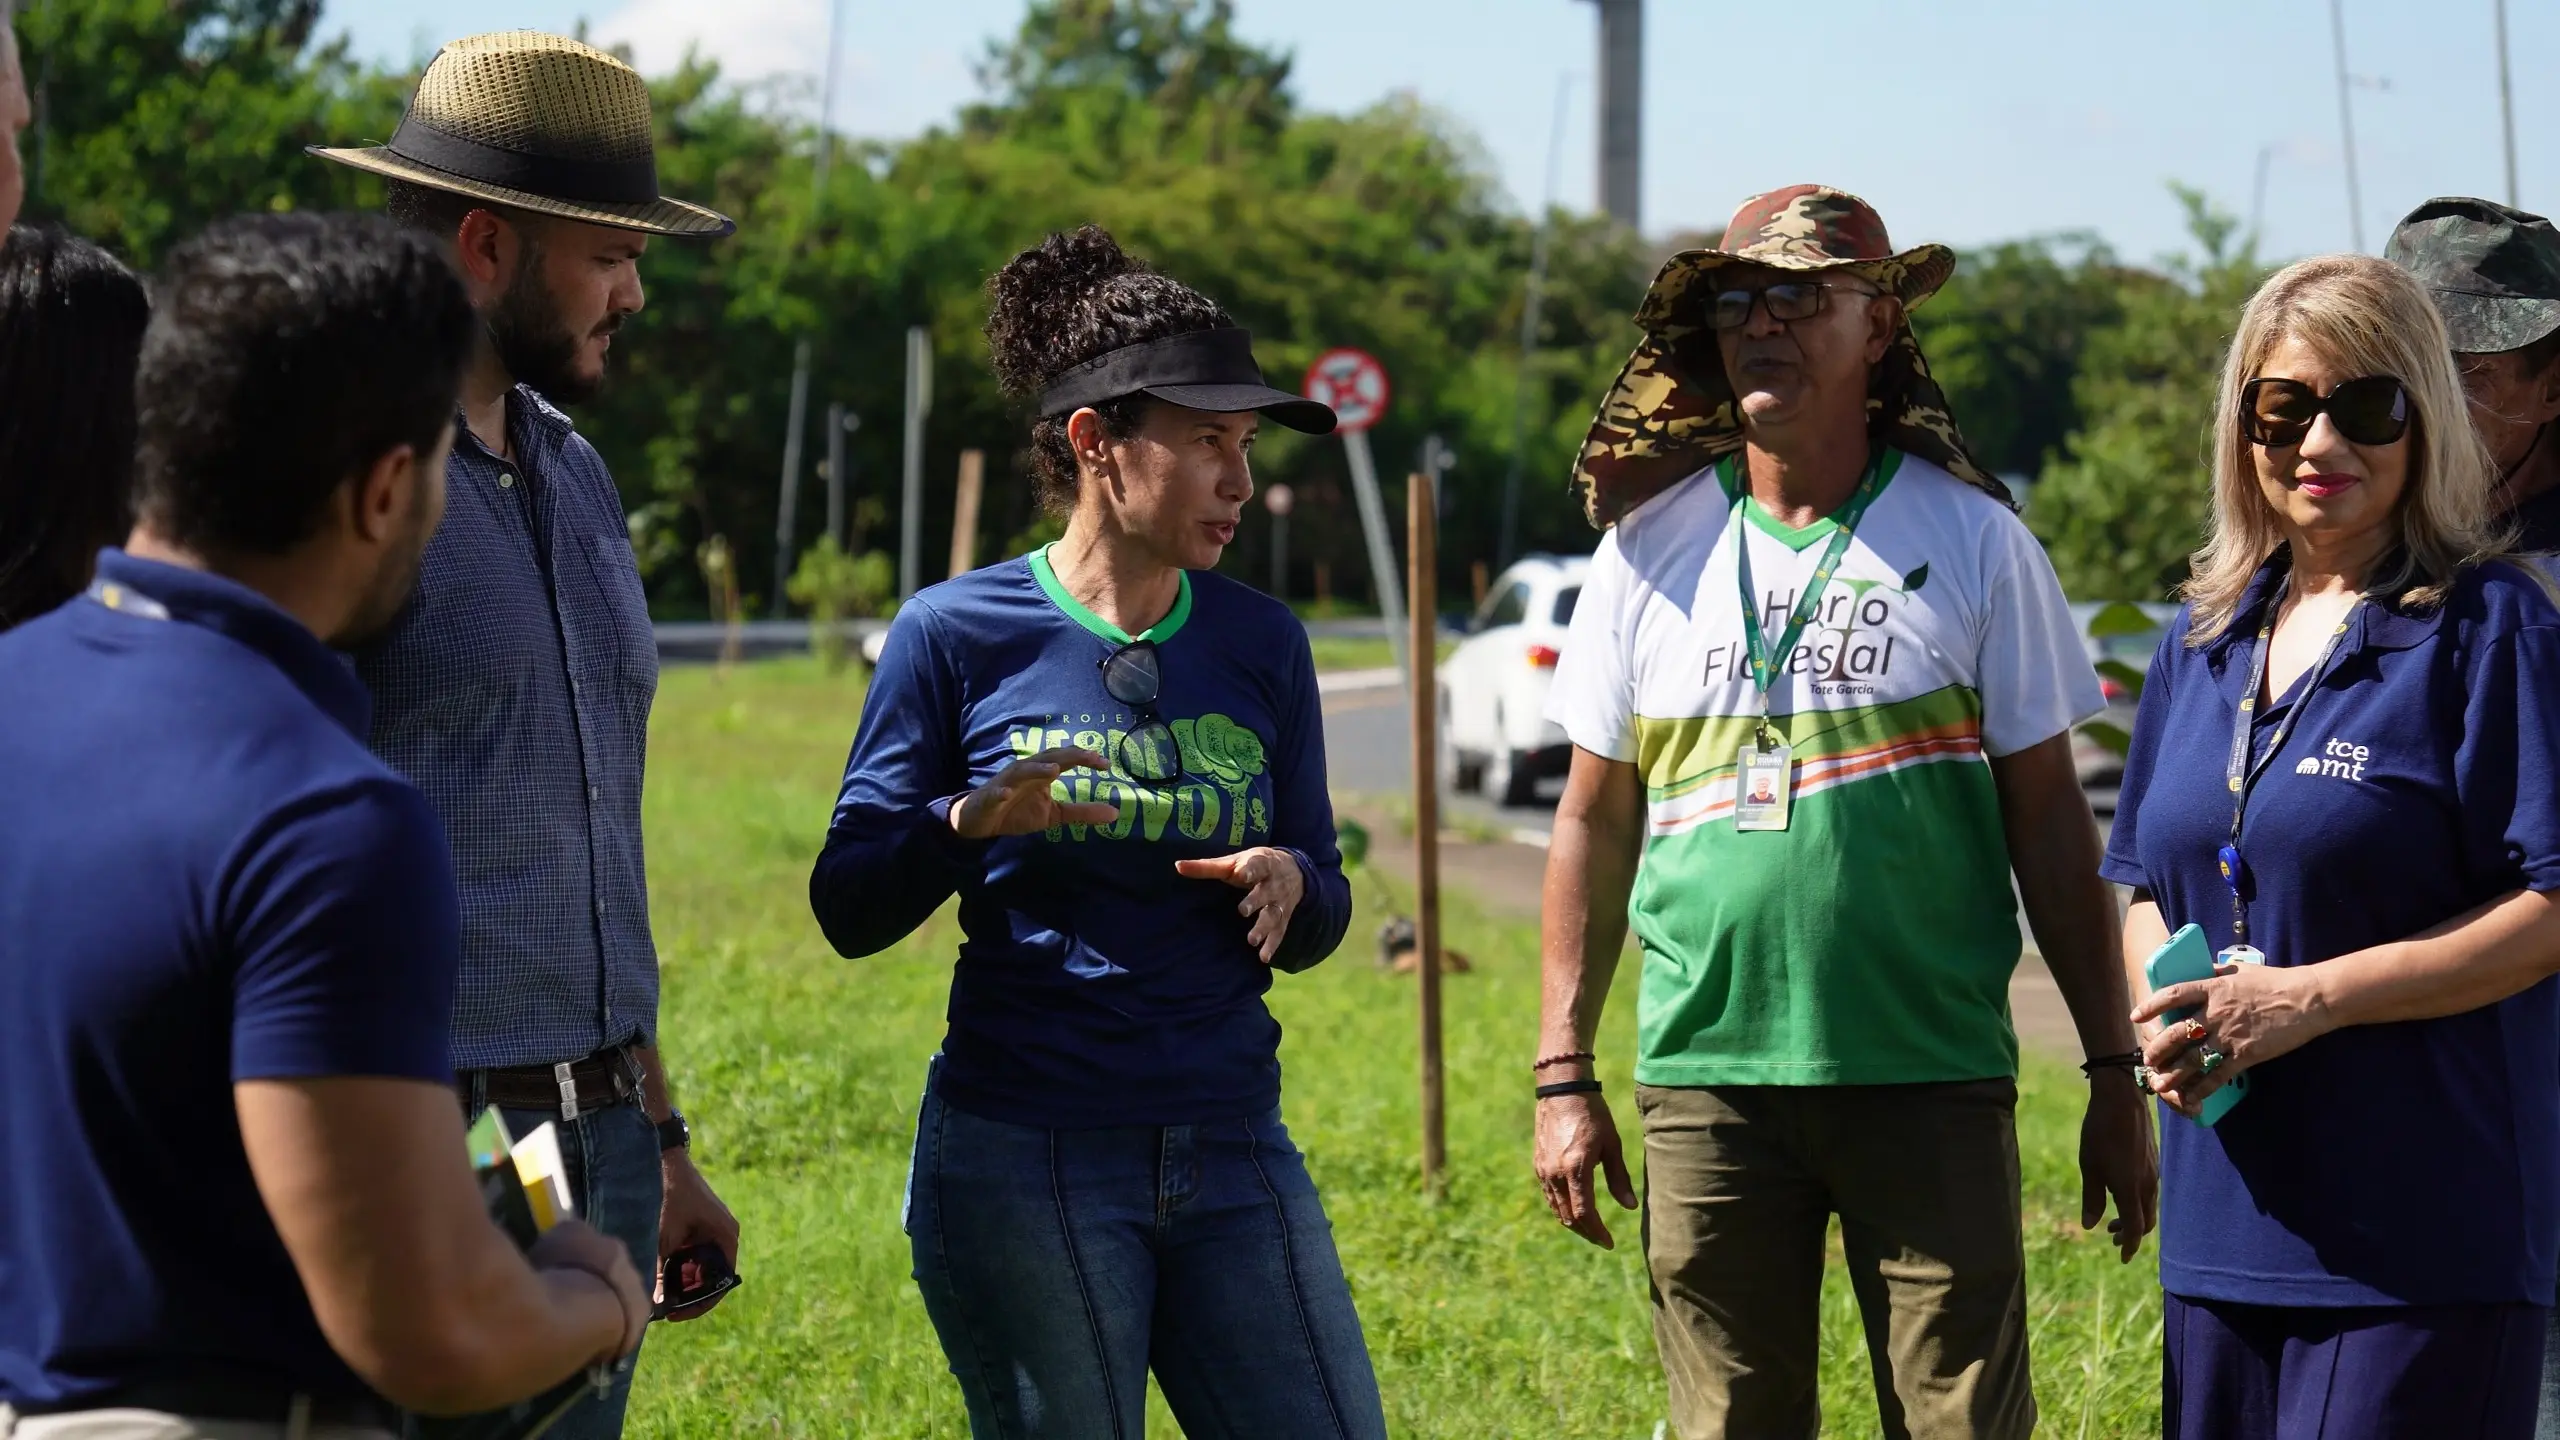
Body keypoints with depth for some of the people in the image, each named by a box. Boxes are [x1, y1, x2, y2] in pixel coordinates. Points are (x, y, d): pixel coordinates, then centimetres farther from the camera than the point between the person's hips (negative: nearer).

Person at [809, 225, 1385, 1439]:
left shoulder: (1261, 646, 7)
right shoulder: (958, 635, -3)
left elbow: (1320, 924, 12)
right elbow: (849, 909, -3)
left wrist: (1291, 884, -11)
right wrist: (970, 823, -22)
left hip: (1233, 1156, 4)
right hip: (1024, 1157, -4)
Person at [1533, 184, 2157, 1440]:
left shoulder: (1971, 540, 2)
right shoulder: (1653, 547, 7)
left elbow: (2049, 820, 4)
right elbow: (1595, 821, 13)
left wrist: (2116, 1072, 2)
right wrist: (1563, 1075, 8)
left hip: (1933, 1085, -2)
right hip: (1708, 1084, 2)